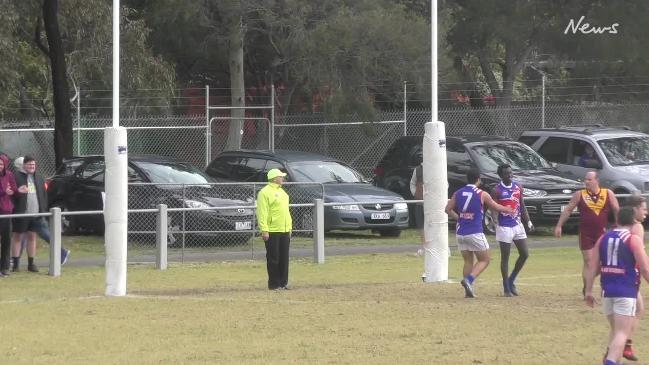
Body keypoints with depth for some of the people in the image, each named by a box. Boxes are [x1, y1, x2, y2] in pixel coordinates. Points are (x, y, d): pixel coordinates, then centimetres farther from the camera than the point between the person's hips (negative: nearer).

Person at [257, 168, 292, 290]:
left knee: (284, 258, 9)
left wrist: (289, 227, 21)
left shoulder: (282, 192, 18)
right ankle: (274, 284, 0)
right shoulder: (265, 192, -10)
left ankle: (283, 282, 15)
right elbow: (262, 213, -16)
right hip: (272, 232, -8)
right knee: (273, 259, -4)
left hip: (284, 231, 8)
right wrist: (264, 230, -21)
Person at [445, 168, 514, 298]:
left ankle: (468, 290, 6)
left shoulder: (458, 193, 5)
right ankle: (469, 280, -16)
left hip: (461, 232, 5)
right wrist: (509, 210, 27)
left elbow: (448, 209, 8)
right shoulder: (482, 194, -5)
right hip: (475, 232, -5)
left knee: (468, 261, 14)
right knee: (484, 260, 7)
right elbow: (496, 207, 9)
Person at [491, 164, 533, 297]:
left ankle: (511, 280, 21)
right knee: (505, 257, -1)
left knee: (524, 254, 4)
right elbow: (494, 209, -15)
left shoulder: (518, 187, 8)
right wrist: (495, 220, -34)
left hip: (518, 225, 6)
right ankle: (506, 288, 6)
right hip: (504, 227, -6)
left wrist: (528, 222, 13)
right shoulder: (497, 190, -9)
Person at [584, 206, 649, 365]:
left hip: (607, 291, 5)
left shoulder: (603, 238, 9)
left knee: (615, 329, 23)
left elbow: (593, 268, 8)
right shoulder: (634, 240, -7)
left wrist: (588, 291, 12)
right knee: (622, 333, -9)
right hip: (626, 292, -5)